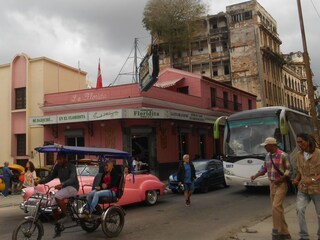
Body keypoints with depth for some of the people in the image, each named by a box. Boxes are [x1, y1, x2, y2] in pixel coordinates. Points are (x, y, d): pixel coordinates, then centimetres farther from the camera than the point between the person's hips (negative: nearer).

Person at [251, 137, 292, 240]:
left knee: (276, 206, -16)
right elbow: (264, 168, 16)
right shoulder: (268, 156, 8)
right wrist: (255, 176, 3)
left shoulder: (283, 155, -14)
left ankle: (279, 230, -5)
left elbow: (289, 170, -12)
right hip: (272, 184, 7)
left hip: (281, 184, -7)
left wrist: (280, 179, -22)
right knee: (276, 207, 10)